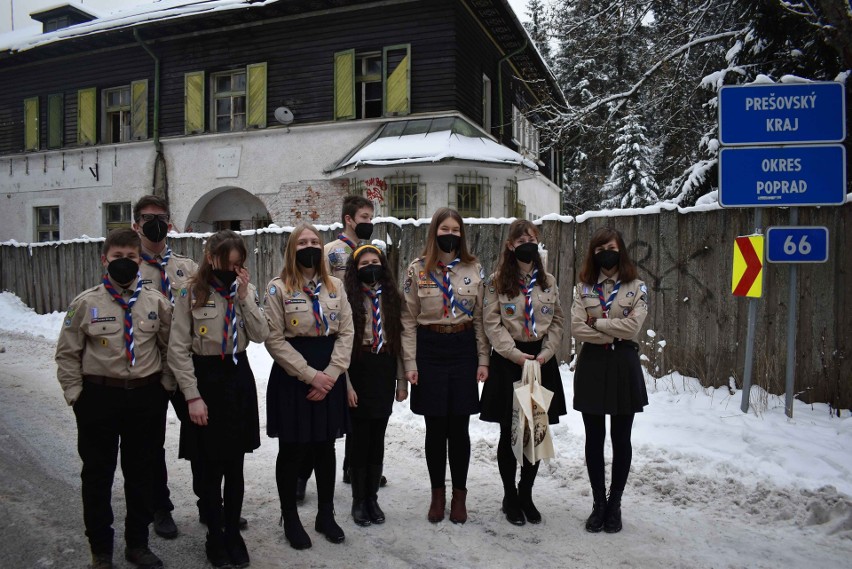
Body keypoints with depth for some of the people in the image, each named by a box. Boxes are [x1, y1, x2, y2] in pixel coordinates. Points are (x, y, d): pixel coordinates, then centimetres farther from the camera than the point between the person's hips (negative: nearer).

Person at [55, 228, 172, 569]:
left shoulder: (156, 302, -1)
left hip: (146, 395, 2)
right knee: (98, 475, 11)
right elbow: (67, 353, 1)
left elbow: (169, 347, 8)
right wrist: (75, 394, -2)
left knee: (141, 472, 14)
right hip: (98, 396, -1)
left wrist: (165, 385, 3)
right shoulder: (86, 303, -6)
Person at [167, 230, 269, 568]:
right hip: (205, 378, -3)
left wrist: (244, 295, -14)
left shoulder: (246, 291, 5)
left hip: (239, 377, 3)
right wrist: (192, 396, -13)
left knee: (235, 466, 12)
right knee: (210, 467, 7)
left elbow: (260, 335, -7)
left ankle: (233, 532, 29)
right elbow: (178, 349, -9)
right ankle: (215, 536, 25)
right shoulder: (191, 294, -7)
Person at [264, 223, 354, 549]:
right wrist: (311, 375, -16)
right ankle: (290, 519, 24)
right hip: (293, 377, -3)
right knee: (292, 450, 6)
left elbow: (346, 332, 2)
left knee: (325, 448, 12)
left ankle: (326, 515, 28)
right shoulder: (278, 288, -5)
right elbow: (275, 340, -11)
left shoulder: (335, 286, 7)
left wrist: (330, 374, -10)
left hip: (330, 375, 4)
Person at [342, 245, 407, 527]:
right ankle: (358, 500, 20)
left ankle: (372, 498, 24)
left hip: (384, 372, 4)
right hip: (358, 370, -3)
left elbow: (399, 340, 8)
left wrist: (402, 380, 6)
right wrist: (346, 384, -13)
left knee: (377, 438, 11)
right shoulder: (349, 298, -6)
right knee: (359, 437, 4)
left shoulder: (391, 298, 7)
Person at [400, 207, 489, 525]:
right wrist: (410, 362, -5)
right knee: (435, 427, 7)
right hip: (429, 349, -1)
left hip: (463, 349, 1)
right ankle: (437, 494, 24)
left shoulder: (473, 269, 4)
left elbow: (481, 318, 6)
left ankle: (459, 495, 23)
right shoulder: (417, 269, 0)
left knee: (459, 427, 6)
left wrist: (483, 360, 1)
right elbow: (408, 320, 0)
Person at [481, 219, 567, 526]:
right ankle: (510, 497, 21)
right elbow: (492, 323, -8)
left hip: (542, 360, 4)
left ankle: (526, 494, 25)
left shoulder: (548, 281, 9)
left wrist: (546, 352, -7)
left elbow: (557, 321, 8)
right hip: (509, 361, -3)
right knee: (509, 432, 4)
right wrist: (516, 354, -16)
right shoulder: (497, 281, -3)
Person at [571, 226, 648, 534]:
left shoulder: (637, 287, 0)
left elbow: (632, 326, -15)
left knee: (621, 439, 8)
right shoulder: (583, 287, 4)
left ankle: (614, 504, 23)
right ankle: (599, 503, 23)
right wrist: (614, 333, -12)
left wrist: (595, 322, -11)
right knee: (594, 439, 9)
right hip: (591, 365, 1)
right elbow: (577, 329, -8)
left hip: (623, 365, -1)